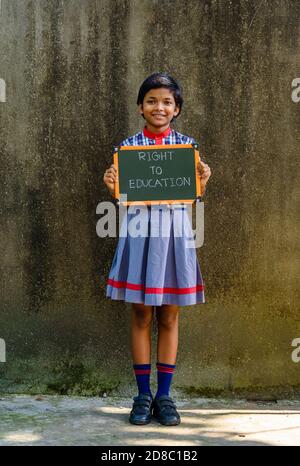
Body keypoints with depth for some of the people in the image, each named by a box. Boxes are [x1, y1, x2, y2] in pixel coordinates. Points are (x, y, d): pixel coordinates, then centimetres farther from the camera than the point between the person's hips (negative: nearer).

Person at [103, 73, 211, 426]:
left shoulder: (186, 144, 6)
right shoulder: (128, 146, 4)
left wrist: (202, 180, -12)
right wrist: (111, 186, -14)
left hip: (174, 231, 1)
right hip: (139, 230, 0)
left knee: (169, 316, 6)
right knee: (141, 315, 4)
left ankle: (164, 396, 16)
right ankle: (143, 395, 15)